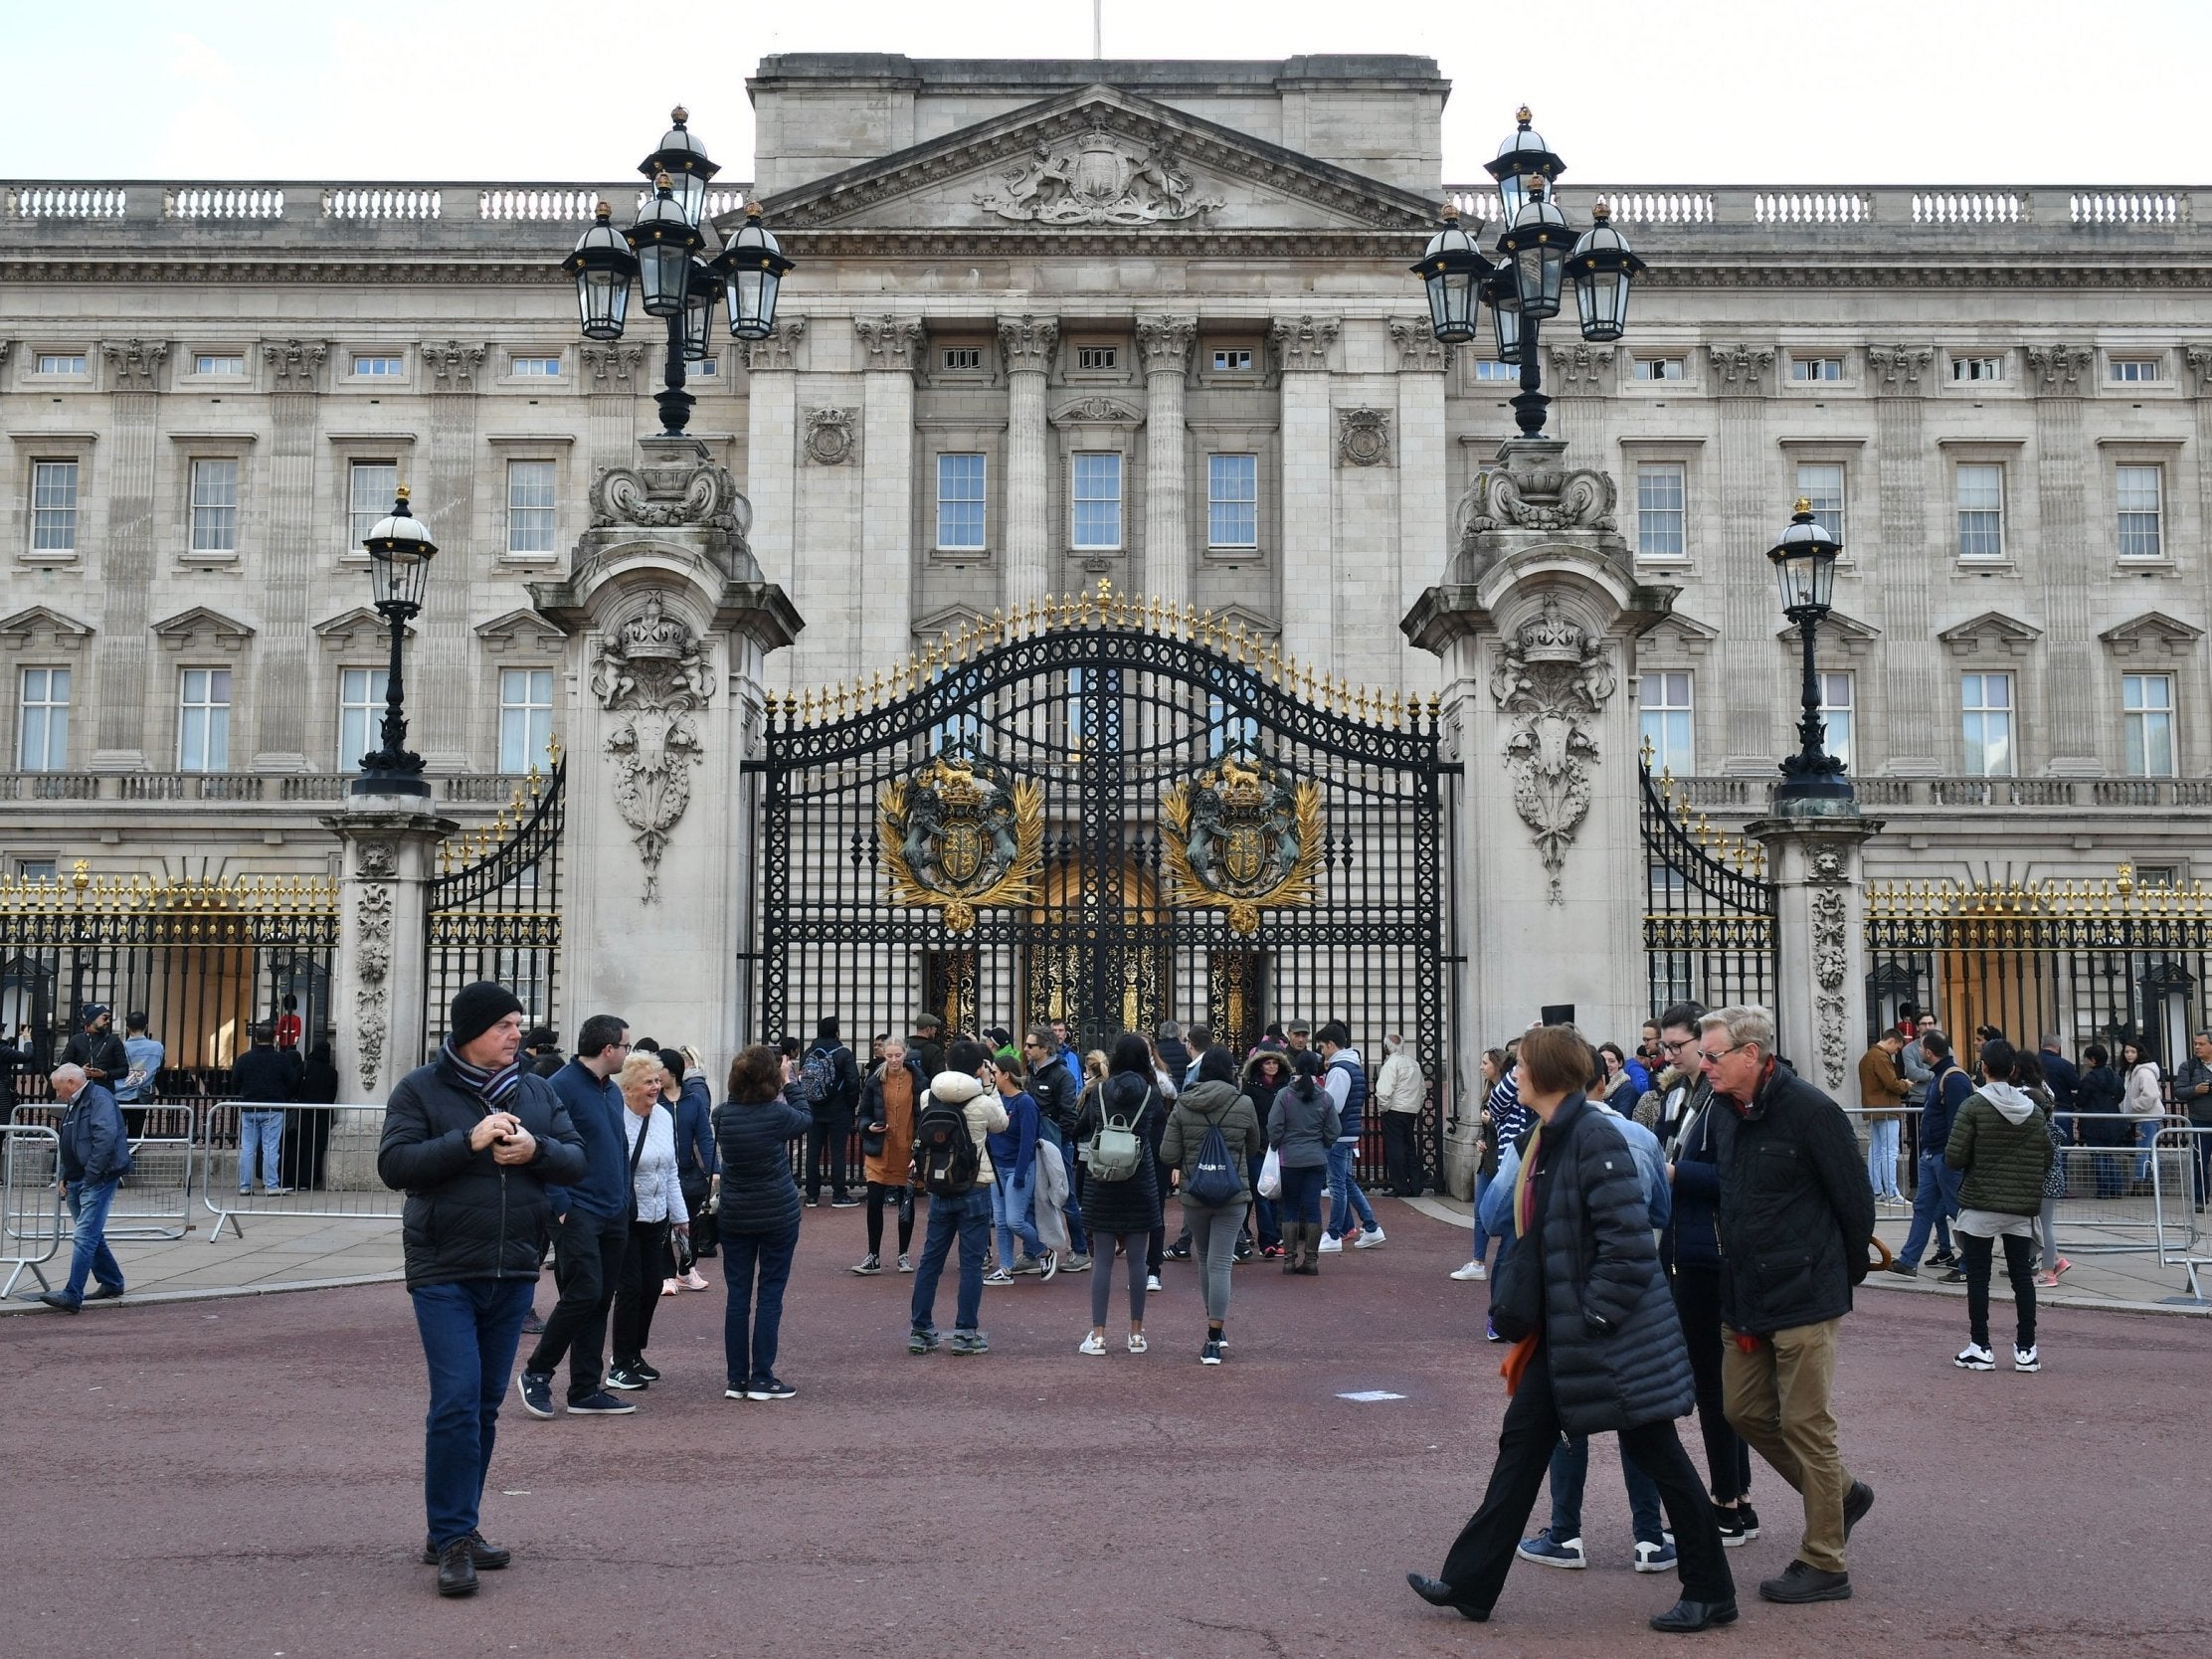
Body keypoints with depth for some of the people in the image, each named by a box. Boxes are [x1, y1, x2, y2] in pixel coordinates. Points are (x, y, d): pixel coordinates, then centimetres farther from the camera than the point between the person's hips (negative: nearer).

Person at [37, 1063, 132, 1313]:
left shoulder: (99, 1098, -12)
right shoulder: (74, 1105, 19)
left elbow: (106, 1137, -23)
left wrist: (92, 1173, -21)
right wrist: (65, 1177, 14)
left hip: (97, 1180, -10)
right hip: (76, 1181, 10)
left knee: (84, 1236, -13)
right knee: (92, 1236, 15)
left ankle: (72, 1296, -17)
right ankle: (111, 1283, 27)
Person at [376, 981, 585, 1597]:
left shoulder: (537, 1092, 10)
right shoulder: (421, 1089, -2)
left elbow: (576, 1160, 6)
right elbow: (393, 1164, -12)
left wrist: (535, 1150, -14)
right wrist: (468, 1142, -20)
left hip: (513, 1274, 5)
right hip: (444, 1274, -5)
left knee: (486, 1406, 11)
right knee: (456, 1401, -11)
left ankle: (455, 1529, 22)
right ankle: (452, 1539, -3)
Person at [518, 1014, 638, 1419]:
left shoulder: (612, 1092, 15)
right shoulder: (560, 1087, -12)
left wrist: (624, 1201, 16)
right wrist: (561, 1207, -19)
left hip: (614, 1215, 8)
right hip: (577, 1214, -8)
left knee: (599, 1302, 9)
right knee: (584, 1293, -14)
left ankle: (586, 1390, 15)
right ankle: (537, 1373, 4)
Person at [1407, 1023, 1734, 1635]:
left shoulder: (1593, 1135, -19)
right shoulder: (1547, 1138, 11)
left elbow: (1627, 1236, -24)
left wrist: (1595, 1316, -19)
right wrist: (1526, 1321, 16)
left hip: (1613, 1332, -10)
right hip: (1560, 1329, 10)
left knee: (1654, 1451, 2)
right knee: (1522, 1441, 10)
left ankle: (1710, 1593, 18)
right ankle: (1470, 1584, 16)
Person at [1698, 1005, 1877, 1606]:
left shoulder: (1811, 1111, -17)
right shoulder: (1723, 1111, 6)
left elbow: (1857, 1201, -10)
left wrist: (1842, 1277, 1)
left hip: (1806, 1298, -8)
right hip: (1744, 1297, 8)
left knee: (1805, 1425, 0)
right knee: (1746, 1411, 13)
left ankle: (1824, 1566, 12)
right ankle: (1843, 1493, 34)